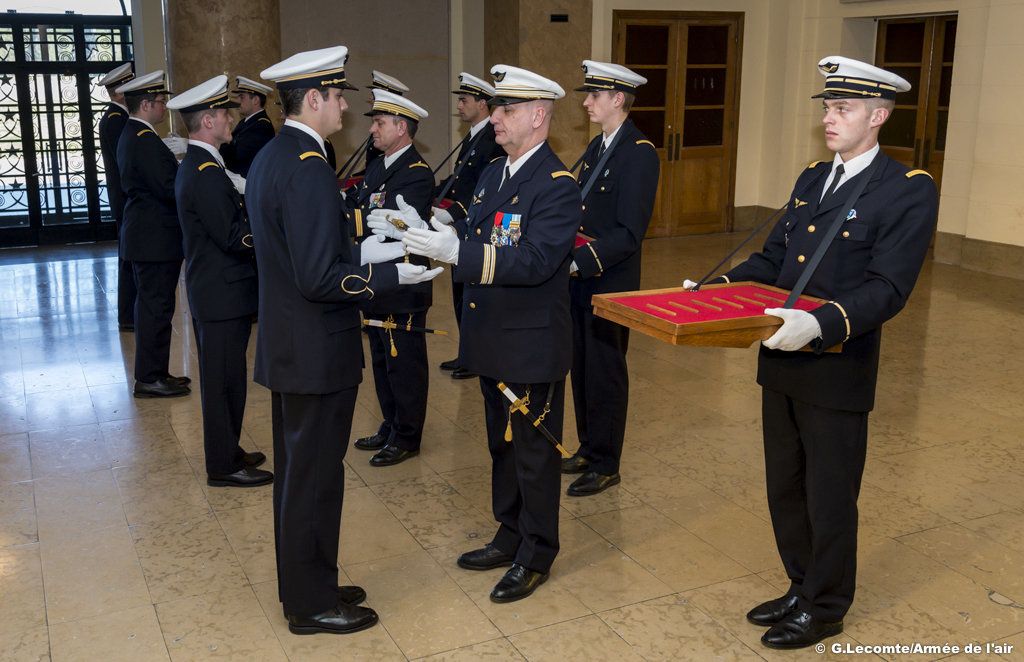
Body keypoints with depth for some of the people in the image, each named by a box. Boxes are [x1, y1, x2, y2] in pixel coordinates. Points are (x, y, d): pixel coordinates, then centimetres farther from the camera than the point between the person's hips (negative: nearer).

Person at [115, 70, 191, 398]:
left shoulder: (131, 135, 14)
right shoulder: (146, 140, -19)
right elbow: (171, 189, -23)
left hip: (145, 234, 11)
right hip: (156, 239, -11)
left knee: (152, 305, 16)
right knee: (157, 307, -3)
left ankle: (153, 372, 25)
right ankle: (150, 379, 5)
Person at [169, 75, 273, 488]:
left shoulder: (194, 166, 12)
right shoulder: (207, 174, -21)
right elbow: (233, 237, -23)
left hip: (212, 291, 10)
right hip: (223, 295, -10)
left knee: (223, 377, 19)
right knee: (224, 380, 0)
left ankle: (226, 450, 32)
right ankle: (223, 467, 11)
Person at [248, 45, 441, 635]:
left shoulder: (270, 158, 9)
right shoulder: (309, 168, -22)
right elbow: (319, 280, -26)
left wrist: (362, 252, 10)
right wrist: (394, 275, -18)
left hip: (286, 347, 10)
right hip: (318, 352, -10)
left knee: (297, 471, 19)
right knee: (316, 477, 4)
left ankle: (302, 587, 35)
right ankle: (313, 605, 20)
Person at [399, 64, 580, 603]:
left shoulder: (557, 186, -18)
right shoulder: (493, 173, 10)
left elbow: (534, 260, -29)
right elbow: (480, 243, 9)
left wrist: (456, 250, -34)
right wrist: (430, 235, -9)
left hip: (533, 346, -8)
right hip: (492, 341, 9)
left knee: (534, 450, 6)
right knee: (502, 445, 20)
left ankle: (536, 556, 22)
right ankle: (510, 537, 37)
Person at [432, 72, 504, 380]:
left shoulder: (495, 141, -18)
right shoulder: (471, 138, 14)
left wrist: (451, 213, -27)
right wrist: (431, 197, 3)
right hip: (462, 230, 10)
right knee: (461, 292, 16)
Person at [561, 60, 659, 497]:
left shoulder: (640, 153, -16)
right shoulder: (597, 146, 12)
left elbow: (629, 232, -22)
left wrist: (579, 262, -28)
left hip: (610, 281, -8)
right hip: (580, 279, 8)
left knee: (605, 372, 2)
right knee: (582, 367, 17)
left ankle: (605, 466, 16)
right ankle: (588, 448, 32)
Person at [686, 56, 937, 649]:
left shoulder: (909, 190, -12)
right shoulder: (812, 179, 11)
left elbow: (887, 290, -21)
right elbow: (772, 259, 13)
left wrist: (820, 324, -35)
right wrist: (717, 290, -2)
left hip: (837, 371, -7)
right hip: (782, 363, 7)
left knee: (830, 498, 9)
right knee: (785, 488, 18)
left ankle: (826, 609, 29)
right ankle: (802, 588, 38)